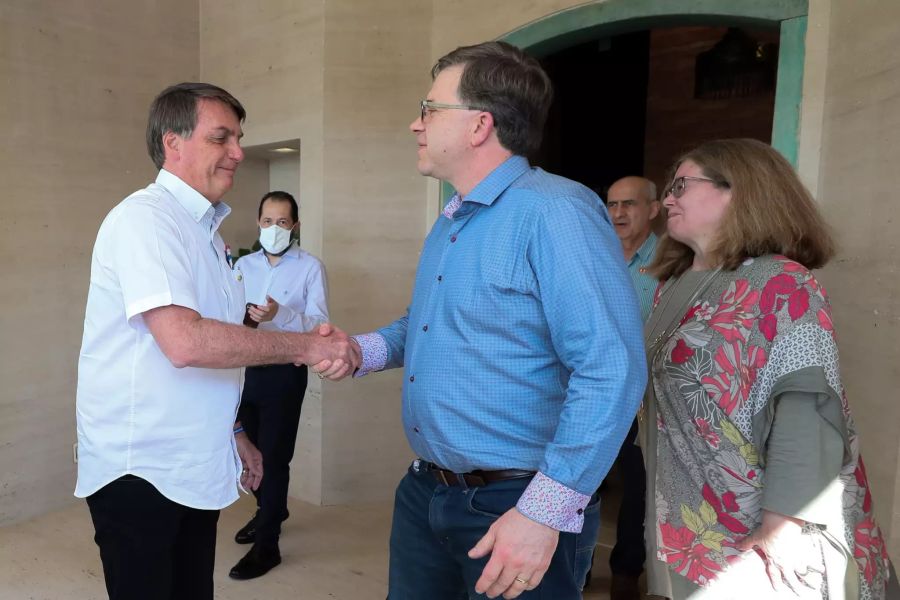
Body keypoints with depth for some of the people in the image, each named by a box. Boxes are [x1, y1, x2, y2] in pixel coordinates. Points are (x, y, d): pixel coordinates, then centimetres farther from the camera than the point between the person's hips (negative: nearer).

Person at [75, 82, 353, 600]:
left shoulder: (205, 230, 12)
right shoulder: (144, 217, -15)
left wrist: (232, 435, 19)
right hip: (139, 469, -7)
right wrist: (306, 347, -21)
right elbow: (185, 341, -28)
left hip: (197, 469, 8)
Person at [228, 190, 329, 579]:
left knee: (273, 456, 0)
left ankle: (267, 546, 14)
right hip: (245, 368, 6)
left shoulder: (311, 267, -8)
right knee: (252, 450, 19)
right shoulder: (244, 265, 8)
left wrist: (279, 315, -32)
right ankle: (270, 510, 44)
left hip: (284, 372, -5)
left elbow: (320, 324, -16)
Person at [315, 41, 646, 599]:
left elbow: (612, 369, -26)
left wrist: (544, 513, -24)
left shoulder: (555, 212, -20)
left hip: (517, 507, -8)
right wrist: (362, 350, 3)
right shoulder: (449, 224, 10)